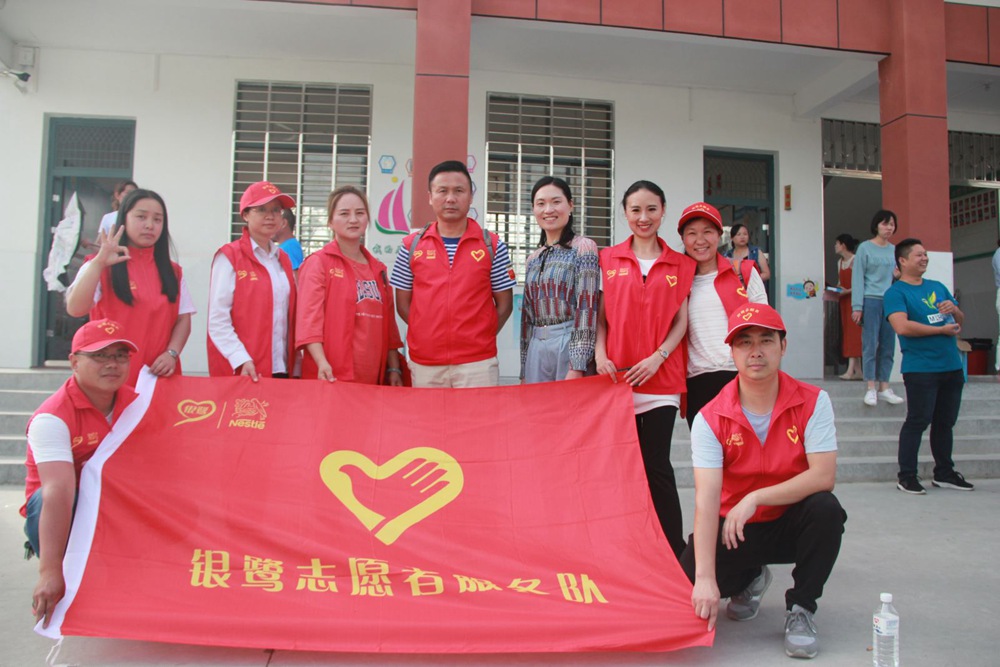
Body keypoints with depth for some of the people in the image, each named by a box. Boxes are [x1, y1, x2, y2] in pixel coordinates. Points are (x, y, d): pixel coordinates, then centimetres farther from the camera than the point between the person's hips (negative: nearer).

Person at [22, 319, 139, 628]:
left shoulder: (135, 402, -7)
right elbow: (59, 490, -37)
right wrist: (50, 573, -43)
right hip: (57, 517, -5)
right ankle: (70, 579, -13)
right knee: (47, 498, -35)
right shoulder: (52, 417, -24)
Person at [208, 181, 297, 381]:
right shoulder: (229, 256, -4)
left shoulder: (283, 260, 14)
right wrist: (242, 360, -20)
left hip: (282, 369, 5)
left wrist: (295, 366, 8)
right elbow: (218, 320, -10)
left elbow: (290, 317, 13)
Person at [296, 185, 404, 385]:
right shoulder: (317, 263, -1)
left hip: (373, 377, 5)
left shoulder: (378, 269, 16)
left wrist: (394, 369, 9)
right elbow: (309, 318, -11)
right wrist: (322, 363, -24)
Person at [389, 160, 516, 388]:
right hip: (423, 364, 2)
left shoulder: (493, 245, 4)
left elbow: (504, 304, 6)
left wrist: (478, 339, -2)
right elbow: (403, 304, 10)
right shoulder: (411, 246, 7)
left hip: (477, 363, -1)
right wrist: (430, 335, 1)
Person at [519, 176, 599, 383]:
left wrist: (577, 367, -19)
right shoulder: (533, 259, 14)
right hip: (536, 349, 5)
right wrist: (524, 372, 14)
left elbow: (587, 307, -12)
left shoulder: (583, 248, -3)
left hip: (571, 346, -5)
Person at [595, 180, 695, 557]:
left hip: (661, 379, -1)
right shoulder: (608, 259, 8)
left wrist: (657, 357, -10)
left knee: (656, 466, -1)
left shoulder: (681, 265, 7)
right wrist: (600, 354, -8)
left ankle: (675, 551, 12)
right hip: (616, 376, 1)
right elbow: (601, 315, 7)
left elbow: (681, 321, 4)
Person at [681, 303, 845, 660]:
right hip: (735, 529, 0)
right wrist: (705, 578, -34)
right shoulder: (710, 418, -16)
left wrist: (755, 499, -29)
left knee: (826, 509, -32)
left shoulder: (813, 402, -12)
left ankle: (800, 609, -7)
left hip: (792, 524, 0)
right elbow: (706, 500, -25)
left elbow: (824, 476, -22)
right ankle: (751, 578, 17)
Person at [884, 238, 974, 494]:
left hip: (951, 366, 7)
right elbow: (902, 327, -20)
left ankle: (944, 473, 25)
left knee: (945, 422, 13)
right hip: (920, 369, -7)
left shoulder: (938, 287, 18)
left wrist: (954, 309, -2)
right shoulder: (896, 293, -5)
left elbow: (960, 322, 21)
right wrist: (942, 330, -13)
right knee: (918, 421, -6)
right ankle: (907, 476, 2)